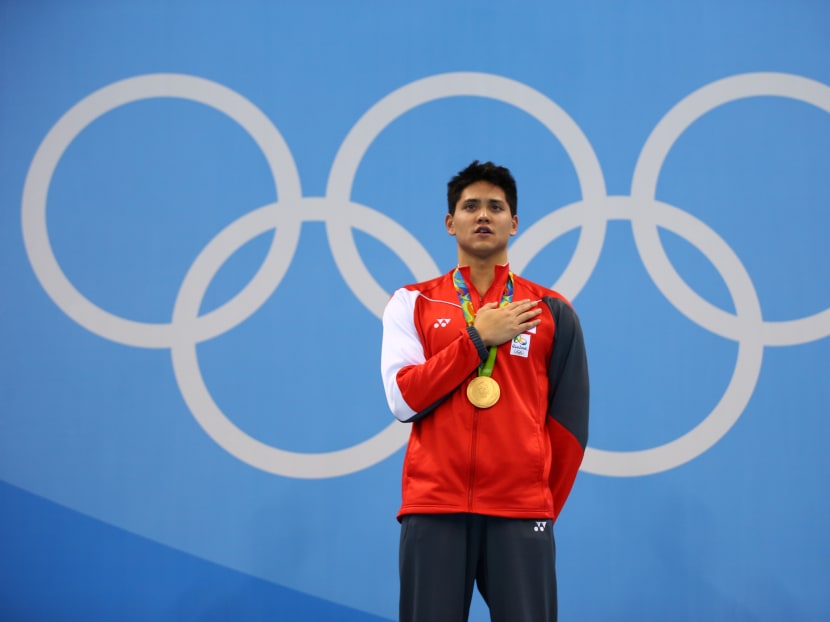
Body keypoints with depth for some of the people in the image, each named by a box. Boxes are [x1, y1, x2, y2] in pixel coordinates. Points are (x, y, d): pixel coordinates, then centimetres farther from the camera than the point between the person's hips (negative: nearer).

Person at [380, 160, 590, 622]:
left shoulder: (552, 311, 9)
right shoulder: (413, 303, 9)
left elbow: (570, 422, 9)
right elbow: (403, 398, -4)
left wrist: (544, 506, 6)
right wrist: (477, 339, -7)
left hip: (520, 513, 0)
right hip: (433, 508, 0)